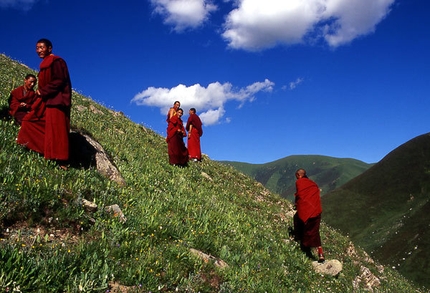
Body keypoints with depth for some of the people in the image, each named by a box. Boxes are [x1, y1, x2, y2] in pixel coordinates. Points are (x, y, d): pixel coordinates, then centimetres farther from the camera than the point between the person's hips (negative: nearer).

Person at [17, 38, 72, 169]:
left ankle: (61, 161, -13)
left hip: (55, 100, -11)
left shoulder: (56, 61, -10)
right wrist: (40, 91, 5)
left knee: (55, 130, -13)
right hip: (46, 100, 11)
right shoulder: (45, 64, 19)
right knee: (31, 120, 15)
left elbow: (59, 81, -19)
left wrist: (43, 91, -14)